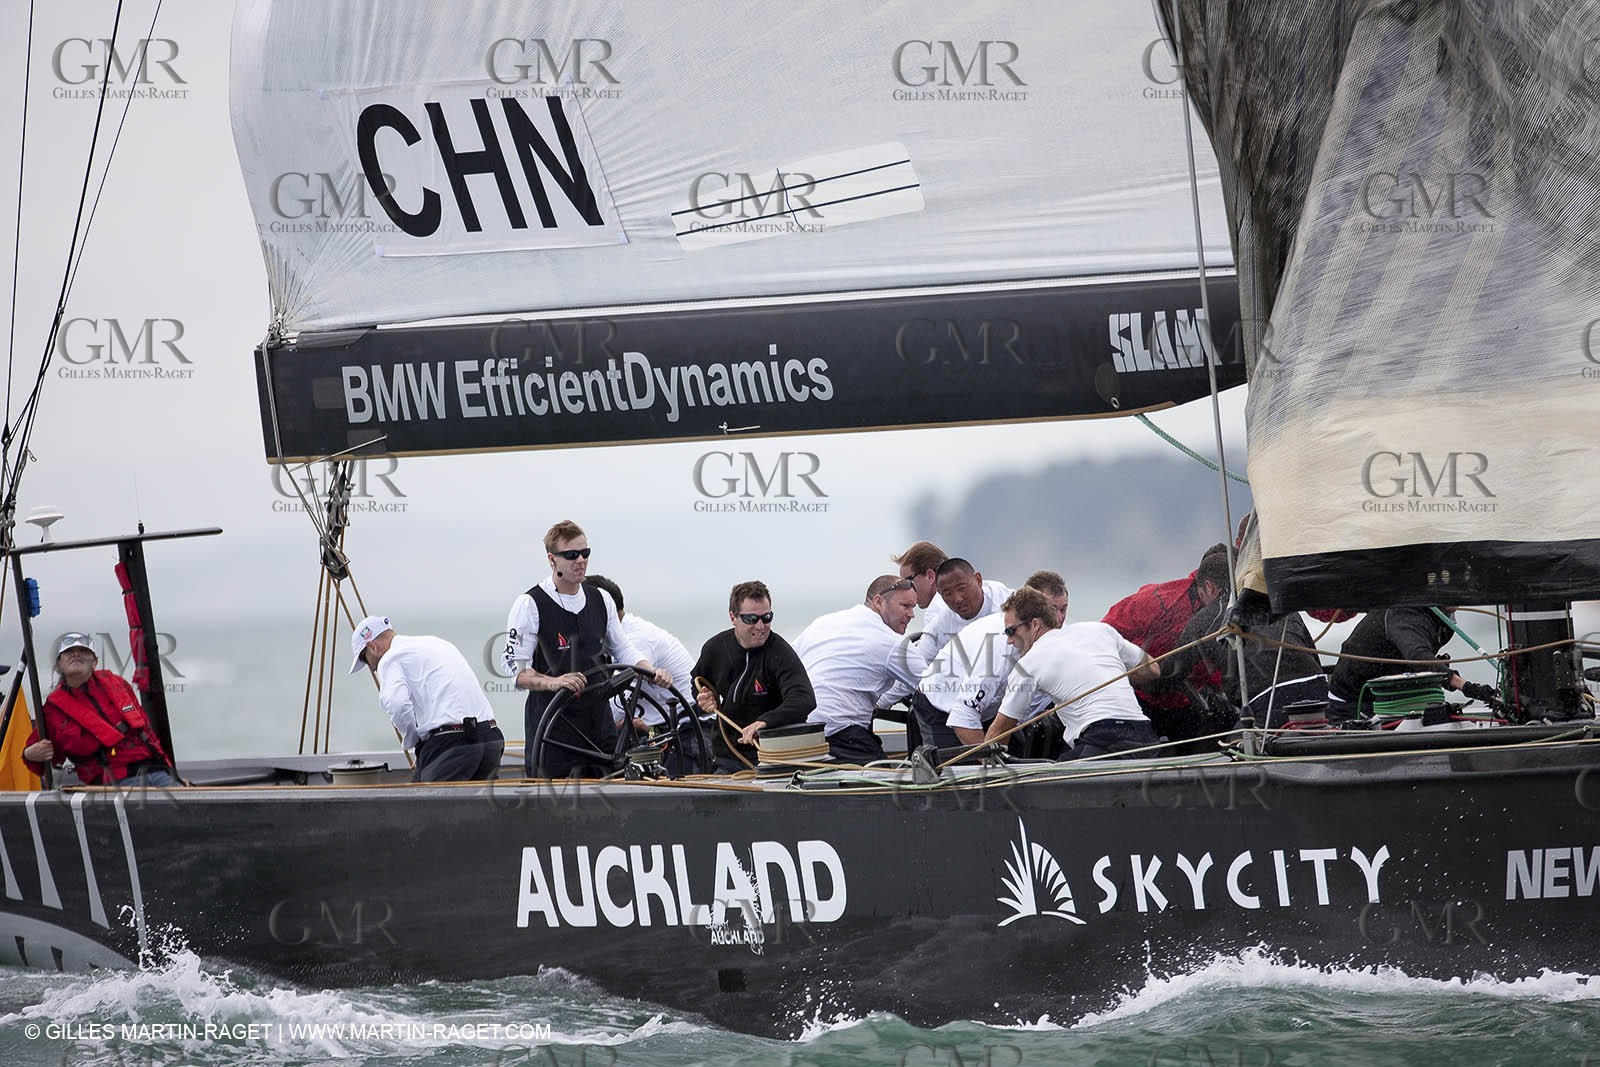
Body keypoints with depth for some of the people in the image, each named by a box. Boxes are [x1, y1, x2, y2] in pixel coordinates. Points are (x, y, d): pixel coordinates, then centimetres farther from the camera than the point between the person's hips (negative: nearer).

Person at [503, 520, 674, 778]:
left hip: (600, 721, 5)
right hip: (552, 726, -5)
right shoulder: (529, 605, -6)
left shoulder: (601, 600, 12)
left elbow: (623, 650, 20)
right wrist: (553, 682, -31)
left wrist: (651, 673, 1)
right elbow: (516, 670, -13)